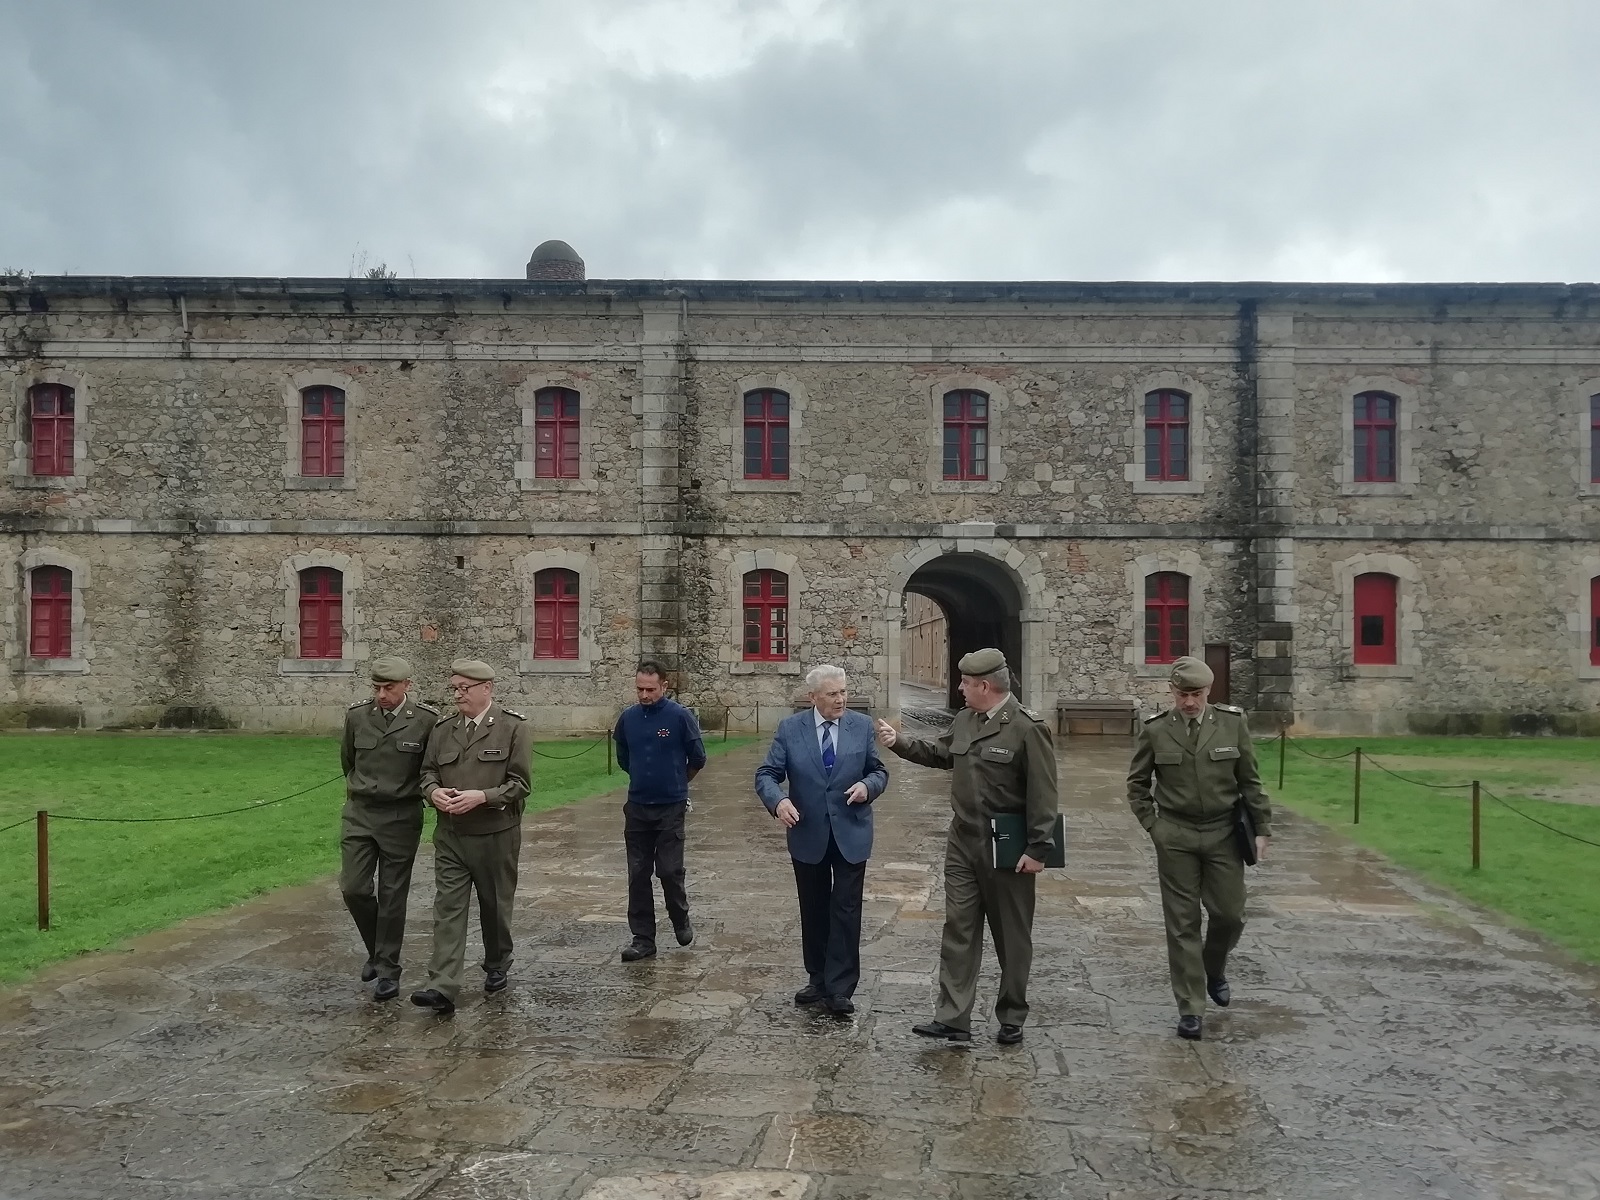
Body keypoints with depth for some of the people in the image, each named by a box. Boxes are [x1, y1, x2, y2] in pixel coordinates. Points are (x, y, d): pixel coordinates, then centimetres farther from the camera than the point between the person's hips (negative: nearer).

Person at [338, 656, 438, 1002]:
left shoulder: (426, 720, -11)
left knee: (392, 896, 4)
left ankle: (388, 970, 17)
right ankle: (377, 950, 24)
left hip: (401, 818, -2)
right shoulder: (356, 715, -2)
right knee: (353, 888, -2)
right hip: (359, 814, 3)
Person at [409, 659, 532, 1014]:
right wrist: (433, 791, -9)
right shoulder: (443, 728, 6)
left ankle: (497, 966, 35)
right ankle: (442, 987, -6)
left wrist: (481, 796, -23)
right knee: (447, 908, -4)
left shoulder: (513, 727, -7)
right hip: (450, 835, 3)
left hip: (496, 835, -3)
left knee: (495, 906, 13)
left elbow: (519, 783, -10)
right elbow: (428, 771, 13)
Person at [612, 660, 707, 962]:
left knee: (669, 870, -2)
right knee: (638, 875, 5)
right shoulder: (628, 718, 1)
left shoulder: (680, 716, -10)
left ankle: (680, 920, 25)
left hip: (670, 807, -3)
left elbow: (697, 758, 1)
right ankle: (643, 938, 14)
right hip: (637, 807, 4)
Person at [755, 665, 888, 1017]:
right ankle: (818, 981, 27)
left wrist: (867, 786, -16)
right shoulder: (789, 729, -4)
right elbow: (766, 774, -4)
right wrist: (778, 800, -24)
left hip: (850, 834, -1)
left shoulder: (862, 726, -2)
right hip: (808, 834, 1)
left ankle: (839, 989, 3)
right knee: (814, 911, 13)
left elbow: (879, 771, 6)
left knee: (846, 911, -2)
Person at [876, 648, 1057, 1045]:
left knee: (1012, 936, 9)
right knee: (958, 930, 5)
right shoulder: (964, 720, 7)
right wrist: (899, 742, 14)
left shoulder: (1027, 727, -16)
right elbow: (938, 753, 25)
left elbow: (1042, 793, -17)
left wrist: (1037, 849, -18)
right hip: (963, 842, 7)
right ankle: (953, 1017, 9)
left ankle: (1012, 1019, 23)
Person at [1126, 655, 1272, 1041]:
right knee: (1182, 923, 2)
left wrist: (1261, 828, 3)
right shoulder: (1155, 730, -4)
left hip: (1223, 834, 1)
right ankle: (1190, 1009, 12)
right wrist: (1152, 824, -1)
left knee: (1230, 914, 6)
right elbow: (1137, 784, 7)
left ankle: (1214, 971, 38)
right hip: (1175, 838, -1)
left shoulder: (1233, 723, -3)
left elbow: (1249, 780, 4)